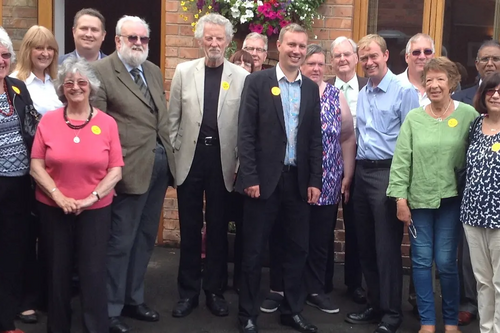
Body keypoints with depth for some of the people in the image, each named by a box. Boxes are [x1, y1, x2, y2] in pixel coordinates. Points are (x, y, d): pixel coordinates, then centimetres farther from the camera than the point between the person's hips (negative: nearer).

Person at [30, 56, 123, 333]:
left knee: (93, 274, 1)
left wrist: (91, 198, -14)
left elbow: (116, 170, -3)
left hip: (95, 209, -1)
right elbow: (36, 167, -2)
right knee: (58, 272, 13)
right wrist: (59, 197, -14)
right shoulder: (48, 121, -1)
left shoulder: (107, 123, -2)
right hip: (53, 209, 1)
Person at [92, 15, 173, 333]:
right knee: (121, 241, 2)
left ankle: (133, 298, 32)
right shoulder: (101, 70, -8)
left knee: (145, 237, 16)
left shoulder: (154, 71, 14)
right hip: (130, 167, -7)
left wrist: (168, 151, 12)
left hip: (160, 163, 7)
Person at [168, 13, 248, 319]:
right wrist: (172, 155, 3)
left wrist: (242, 163, -4)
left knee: (218, 229, 9)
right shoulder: (184, 71, 4)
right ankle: (188, 291, 23)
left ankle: (215, 290, 24)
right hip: (190, 159, 1)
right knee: (190, 228, 10)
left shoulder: (242, 76, -1)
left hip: (223, 161, -1)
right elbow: (173, 118, 6)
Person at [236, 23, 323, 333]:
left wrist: (315, 181, 4)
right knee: (254, 250, 5)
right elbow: (246, 133, -7)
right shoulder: (257, 81, -3)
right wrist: (250, 177, -12)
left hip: (298, 180, 4)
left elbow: (315, 138, 9)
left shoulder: (311, 88, 9)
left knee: (298, 248, 11)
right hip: (264, 179, -4)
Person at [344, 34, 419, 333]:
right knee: (366, 245, 13)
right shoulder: (362, 94, 13)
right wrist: (351, 171, 13)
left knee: (387, 247, -1)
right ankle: (375, 305, 26)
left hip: (388, 173, -7)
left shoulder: (404, 91, -8)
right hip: (362, 172, 7)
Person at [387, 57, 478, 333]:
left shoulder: (468, 114, -3)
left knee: (446, 262, 3)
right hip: (418, 199, 2)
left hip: (452, 199, -1)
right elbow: (401, 160, -1)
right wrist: (400, 198, -5)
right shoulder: (414, 118, -1)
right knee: (421, 261, 7)